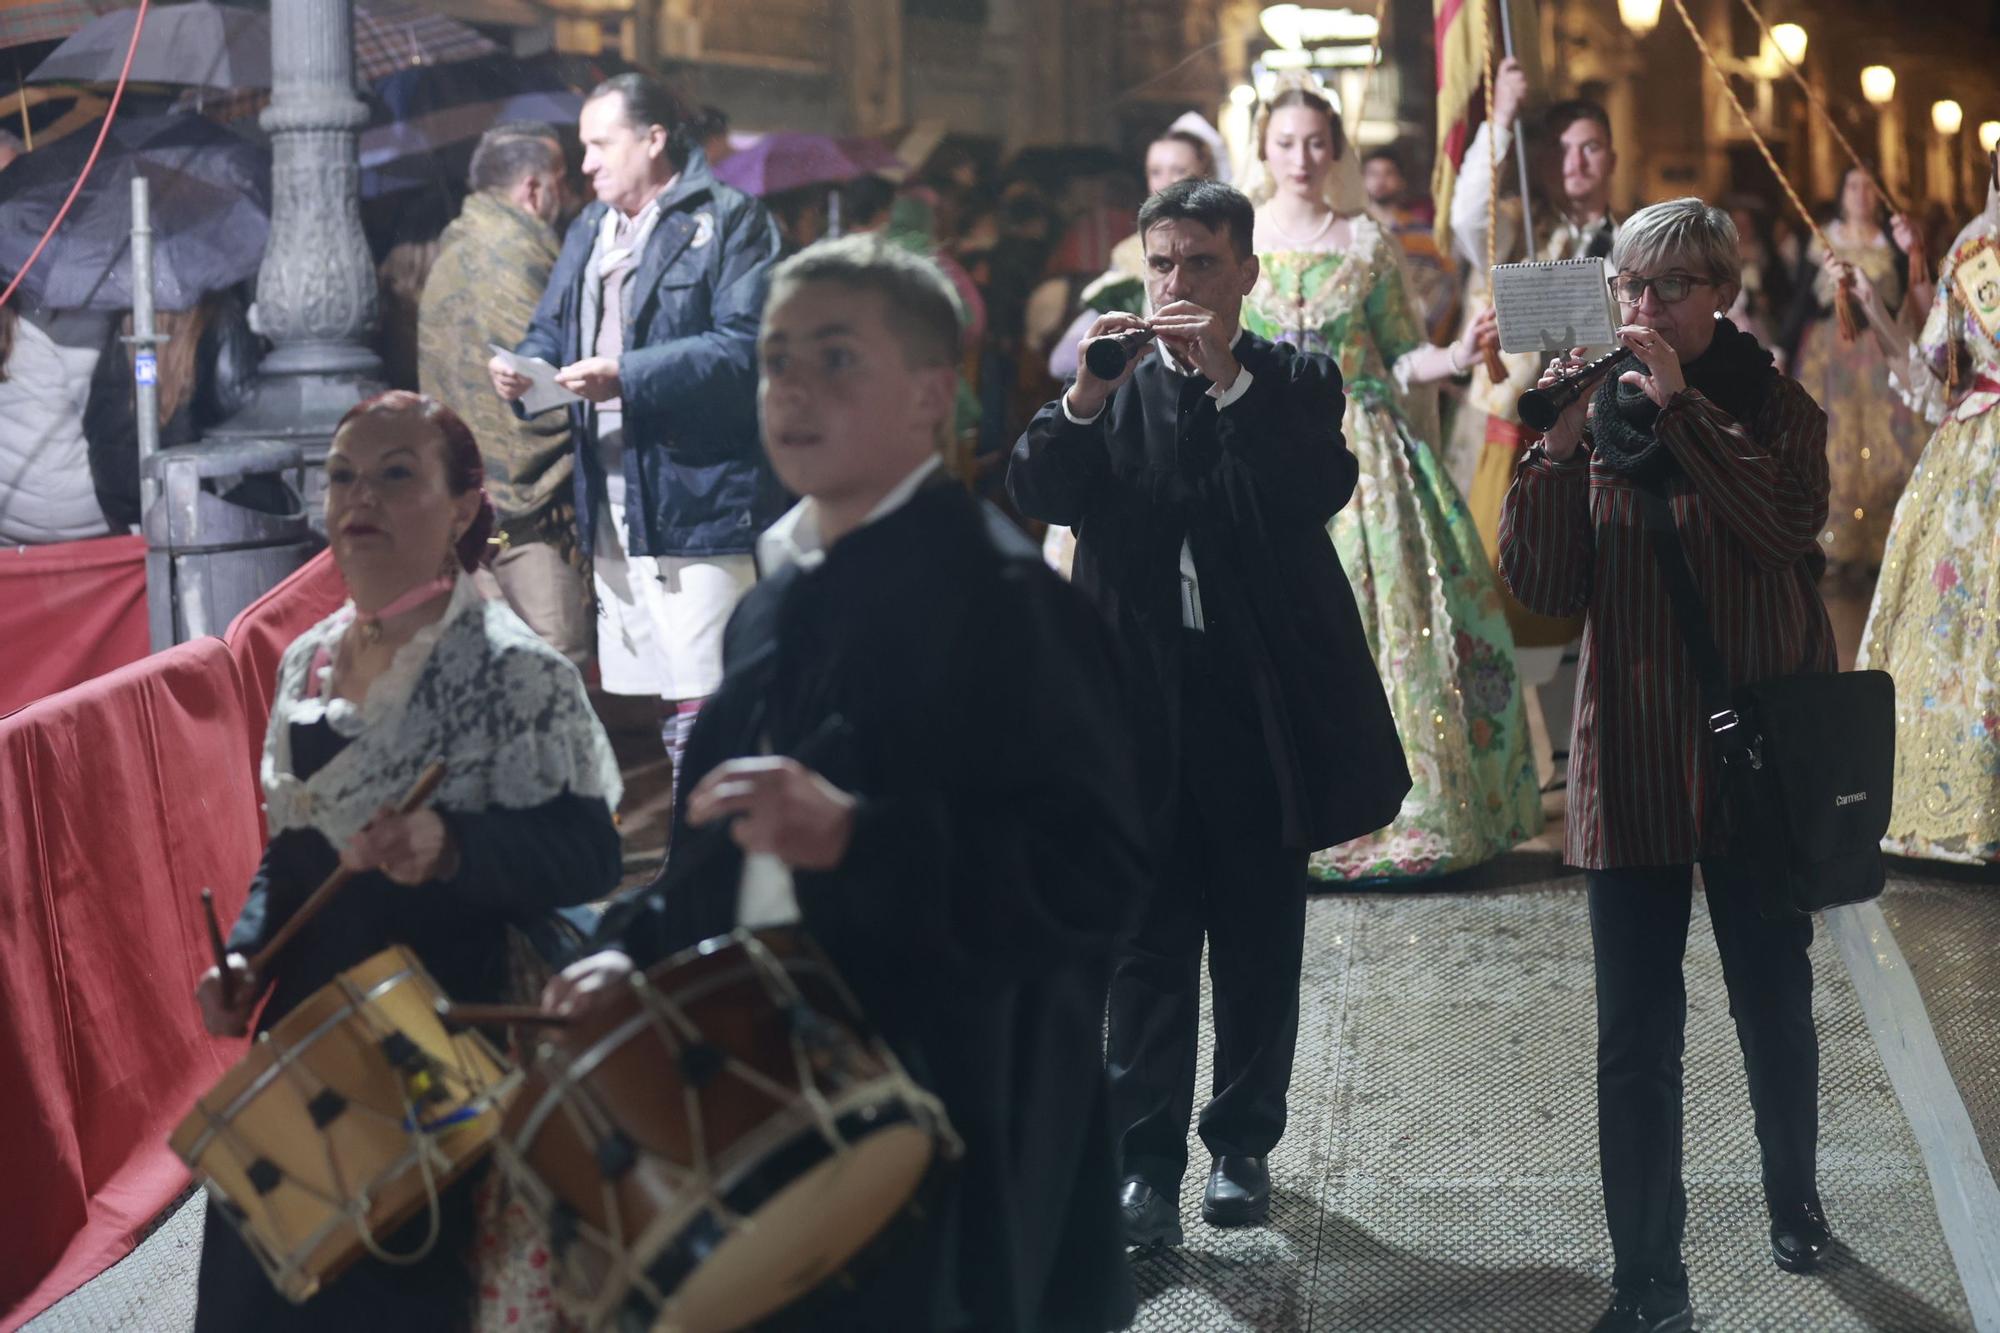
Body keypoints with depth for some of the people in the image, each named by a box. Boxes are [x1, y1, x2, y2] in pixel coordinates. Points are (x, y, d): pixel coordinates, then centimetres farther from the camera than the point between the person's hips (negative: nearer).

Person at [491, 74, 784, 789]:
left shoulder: (729, 221, -5)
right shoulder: (589, 229, 21)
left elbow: (746, 348, -16)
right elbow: (551, 328, 24)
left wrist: (629, 377, -22)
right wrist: (524, 367, 0)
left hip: (697, 498, -8)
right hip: (612, 503, 8)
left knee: (702, 705, -12)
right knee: (661, 701, 12)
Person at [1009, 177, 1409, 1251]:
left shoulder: (1293, 381, 5)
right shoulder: (1114, 385, 5)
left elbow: (1324, 490, -10)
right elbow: (1036, 496, -7)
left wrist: (1228, 381, -17)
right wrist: (1085, 397, -23)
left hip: (1263, 704, 0)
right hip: (1143, 700, 0)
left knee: (1259, 943, 10)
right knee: (1147, 945, 0)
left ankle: (1244, 1143, 23)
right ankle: (1145, 1162, 4)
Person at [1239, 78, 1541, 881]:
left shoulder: (1367, 242, 6)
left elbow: (1402, 359, 7)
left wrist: (1458, 356, -11)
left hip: (1363, 451, 0)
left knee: (1385, 618, -5)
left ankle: (1390, 807, 2)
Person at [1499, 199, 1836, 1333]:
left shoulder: (1776, 408, -1)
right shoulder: (1599, 412, 3)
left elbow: (1787, 525, -22)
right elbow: (1544, 587, -4)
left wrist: (1679, 404, -23)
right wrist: (1557, 452, -17)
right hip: (1633, 765, 1)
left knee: (1775, 1007, 14)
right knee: (1638, 1041, 0)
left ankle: (1794, 1198, 40)